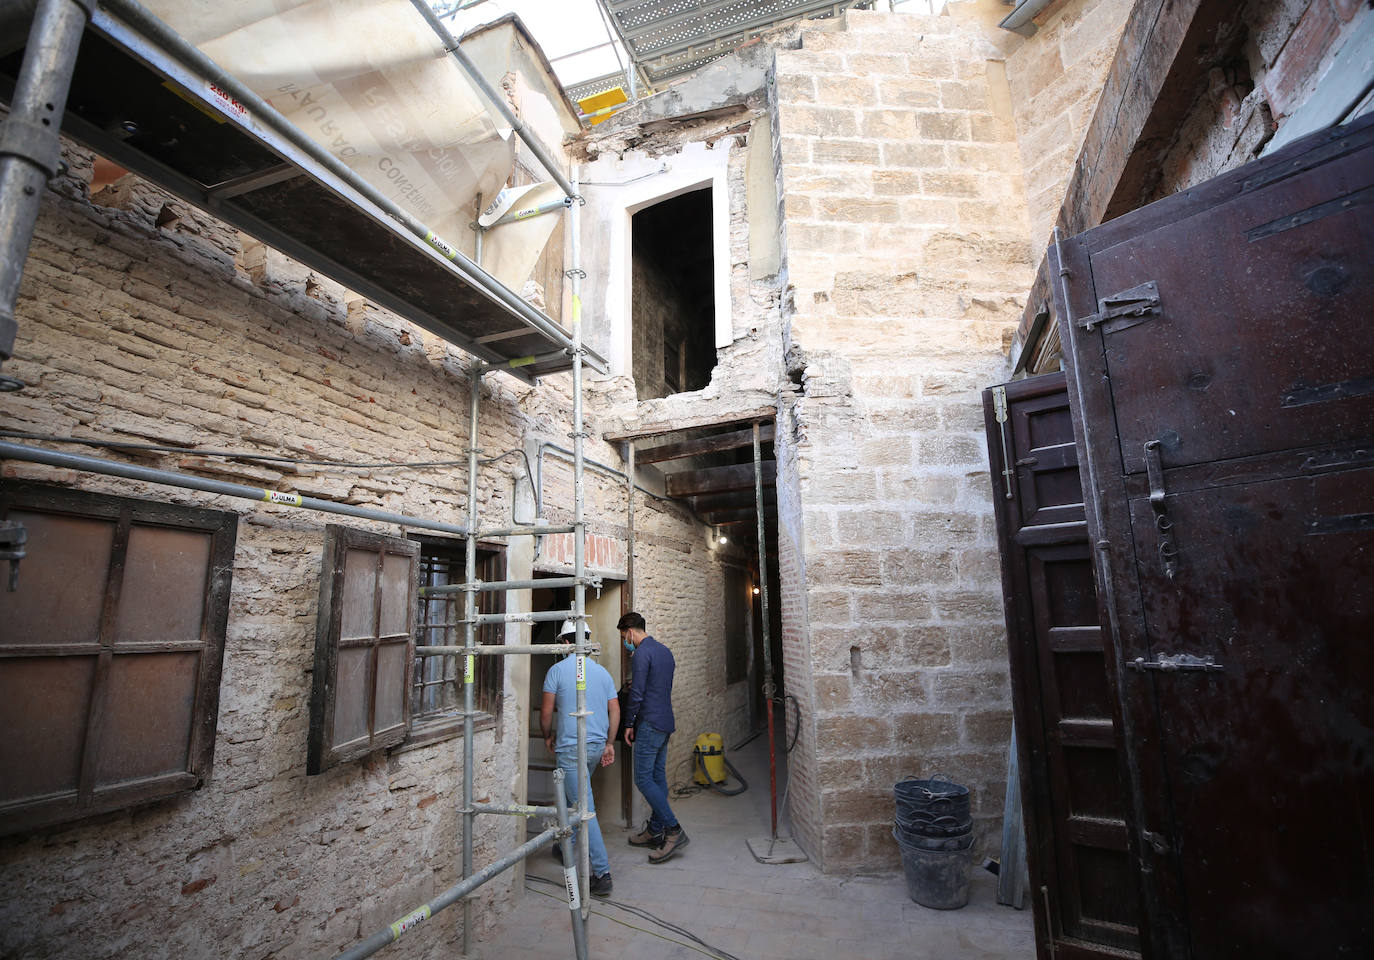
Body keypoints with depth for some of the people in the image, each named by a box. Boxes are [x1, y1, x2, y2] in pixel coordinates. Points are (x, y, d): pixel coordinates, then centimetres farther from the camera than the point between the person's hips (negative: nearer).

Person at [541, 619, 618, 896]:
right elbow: (615, 710, 5)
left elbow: (546, 711, -7)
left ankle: (602, 874, -6)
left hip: (571, 747, -6)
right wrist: (609, 744, 12)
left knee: (585, 808, -5)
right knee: (575, 796, 27)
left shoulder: (558, 670, -8)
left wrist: (548, 736, 11)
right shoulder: (602, 671, 6)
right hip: (597, 745, 6)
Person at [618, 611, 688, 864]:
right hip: (666, 723, 9)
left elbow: (637, 694, -17)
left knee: (643, 779, -6)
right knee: (658, 777, 12)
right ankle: (655, 831, 19)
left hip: (649, 724, -9)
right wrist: (635, 684, 24)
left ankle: (674, 830, -7)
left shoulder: (642, 654, -15)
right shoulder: (665, 651, 14)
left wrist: (629, 724, -7)